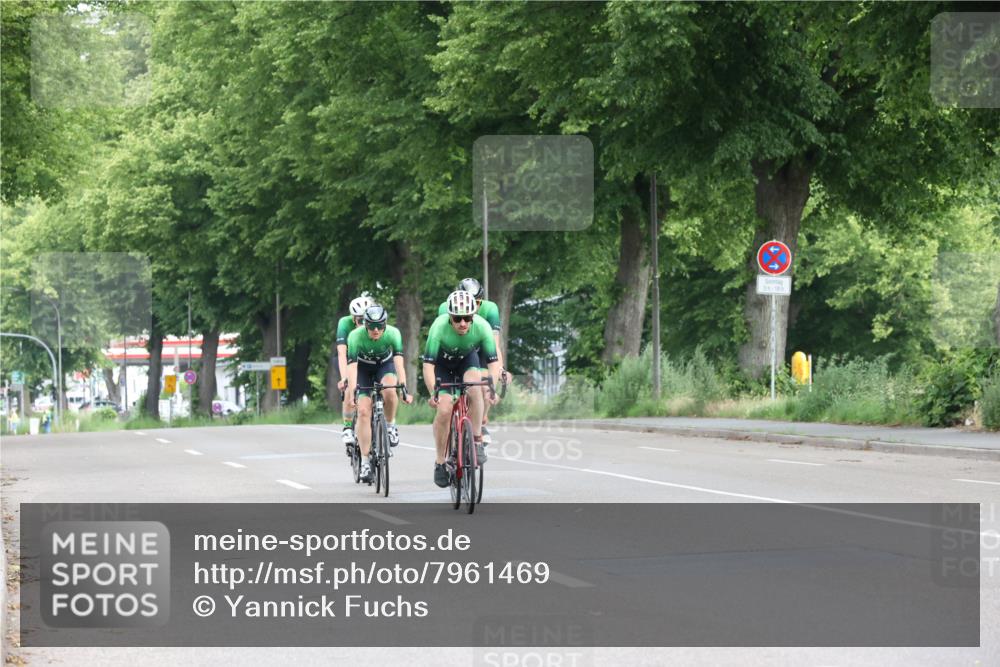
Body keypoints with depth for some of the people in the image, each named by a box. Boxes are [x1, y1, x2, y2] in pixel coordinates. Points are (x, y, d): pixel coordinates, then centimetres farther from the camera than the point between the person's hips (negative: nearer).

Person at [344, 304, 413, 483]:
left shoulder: (393, 334, -29)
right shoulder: (356, 336, -31)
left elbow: (398, 362, -36)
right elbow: (352, 367, -35)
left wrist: (403, 389, -48)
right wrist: (351, 393, -47)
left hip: (385, 365, 0)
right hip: (363, 368, 0)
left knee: (389, 391, -34)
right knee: (363, 411, -15)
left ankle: (390, 425, -6)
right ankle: (364, 462, -10)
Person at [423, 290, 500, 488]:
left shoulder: (482, 327, -31)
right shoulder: (439, 327, -36)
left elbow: (493, 361, -29)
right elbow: (428, 364, -36)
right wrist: (433, 393, -50)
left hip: (468, 359, 1)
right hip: (442, 364, -1)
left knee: (474, 388, -31)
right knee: (444, 410, -16)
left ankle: (477, 441, -19)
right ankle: (440, 462, 1)